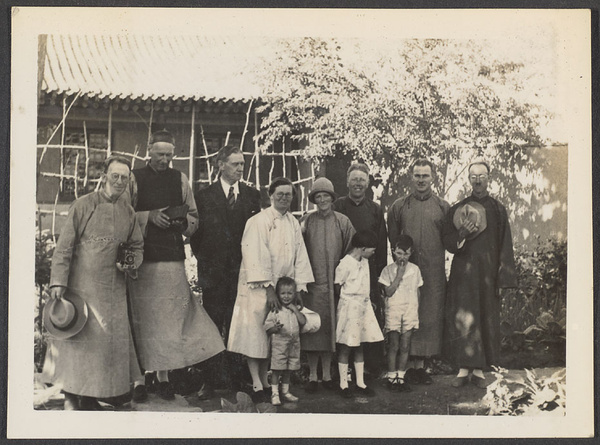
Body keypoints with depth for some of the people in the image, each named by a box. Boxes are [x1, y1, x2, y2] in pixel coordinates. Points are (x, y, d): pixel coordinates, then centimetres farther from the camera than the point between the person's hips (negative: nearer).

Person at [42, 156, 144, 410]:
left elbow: (137, 246, 19)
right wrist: (58, 282, -12)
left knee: (109, 340, 5)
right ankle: (71, 396, 15)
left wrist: (132, 263, -3)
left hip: (113, 291, 4)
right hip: (80, 286, -4)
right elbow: (64, 247, -6)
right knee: (76, 339, -1)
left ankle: (91, 399, 18)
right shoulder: (83, 206, -5)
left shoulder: (129, 213, 8)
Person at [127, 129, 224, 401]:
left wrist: (183, 221, -3)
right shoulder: (135, 178, 6)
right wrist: (149, 216, -10)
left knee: (170, 317, 1)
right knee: (141, 318, -3)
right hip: (142, 257, -2)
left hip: (173, 257, 2)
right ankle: (138, 377, 4)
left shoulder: (179, 179, 13)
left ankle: (164, 376, 9)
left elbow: (194, 216, 18)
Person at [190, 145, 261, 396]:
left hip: (243, 270, 2)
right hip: (214, 272, -1)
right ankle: (210, 380, 6)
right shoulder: (205, 196, 3)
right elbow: (196, 231, 6)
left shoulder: (252, 196, 9)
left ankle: (236, 377, 12)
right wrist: (202, 259, 1)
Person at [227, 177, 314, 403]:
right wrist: (268, 288, -19)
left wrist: (299, 289, 1)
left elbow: (300, 256, 8)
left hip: (283, 287, 6)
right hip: (258, 288, -6)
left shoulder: (294, 223, 9)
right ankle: (257, 385, -1)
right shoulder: (258, 221, -11)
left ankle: (265, 380, 15)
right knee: (256, 333, -4)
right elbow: (257, 257, -16)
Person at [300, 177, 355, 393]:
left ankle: (327, 375, 14)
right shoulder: (307, 221, 3)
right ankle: (313, 376, 7)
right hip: (312, 281, -1)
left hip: (335, 282, 1)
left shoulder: (342, 221, 5)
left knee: (330, 328, 5)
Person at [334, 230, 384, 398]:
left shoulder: (364, 261, 6)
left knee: (359, 346, 12)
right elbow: (338, 287, -10)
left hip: (364, 305, 7)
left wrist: (367, 300, 7)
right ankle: (343, 384, 12)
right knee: (345, 347, 2)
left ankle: (360, 383, 19)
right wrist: (350, 298, 0)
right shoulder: (345, 265, -19)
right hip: (349, 307, -7)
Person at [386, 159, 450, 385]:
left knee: (430, 316, 1)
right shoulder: (398, 207, 7)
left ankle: (421, 364, 10)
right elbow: (392, 239, 12)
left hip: (434, 272, 1)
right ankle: (408, 364, 4)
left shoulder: (443, 207, 8)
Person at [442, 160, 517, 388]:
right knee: (463, 318, -4)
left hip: (488, 273, 0)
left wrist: (503, 276, -4)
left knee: (486, 317, 1)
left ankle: (479, 369, 9)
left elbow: (505, 245, 4)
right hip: (463, 273, 0)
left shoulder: (498, 210, 6)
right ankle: (463, 369, 2)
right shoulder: (458, 209, 8)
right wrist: (462, 234, -14)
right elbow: (447, 240, 7)